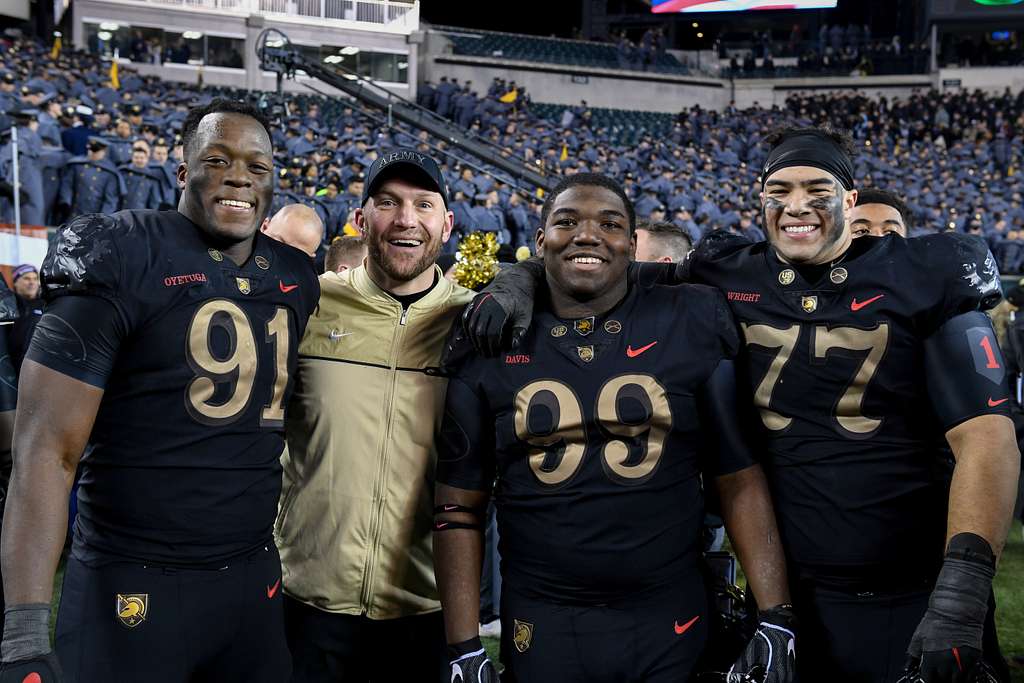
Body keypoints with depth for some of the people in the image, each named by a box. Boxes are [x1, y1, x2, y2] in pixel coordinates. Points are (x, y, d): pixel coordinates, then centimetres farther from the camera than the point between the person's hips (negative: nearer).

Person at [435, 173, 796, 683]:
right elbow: (460, 508, 2)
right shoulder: (492, 347, 1)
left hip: (671, 625, 0)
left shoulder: (691, 328, -2)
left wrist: (774, 621, -7)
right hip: (541, 629, 1)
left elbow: (739, 480, -1)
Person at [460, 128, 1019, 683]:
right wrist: (522, 278, -7)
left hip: (916, 601, -1)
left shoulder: (924, 278, -3)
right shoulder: (723, 280, 3)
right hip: (789, 597, 2)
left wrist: (963, 588, -20)